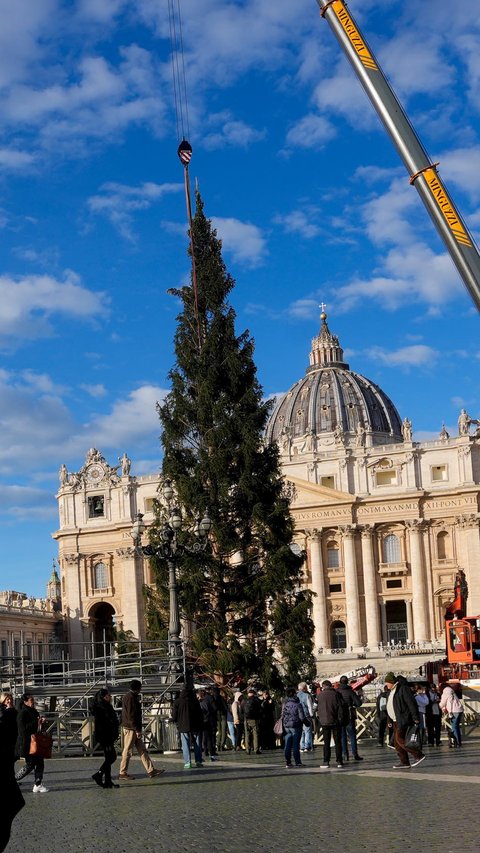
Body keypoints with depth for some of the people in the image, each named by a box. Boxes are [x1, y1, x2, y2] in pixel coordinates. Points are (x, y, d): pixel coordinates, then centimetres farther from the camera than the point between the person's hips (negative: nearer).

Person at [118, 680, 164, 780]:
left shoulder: (128, 696, 17)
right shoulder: (131, 698, -15)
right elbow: (131, 715, -21)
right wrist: (137, 730, -20)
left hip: (133, 729, 11)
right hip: (130, 729, -11)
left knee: (142, 750, 8)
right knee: (127, 751, -3)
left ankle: (151, 770, 9)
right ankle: (123, 773, 4)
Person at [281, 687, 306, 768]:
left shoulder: (284, 704, 0)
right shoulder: (298, 704, -13)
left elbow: (282, 715, 5)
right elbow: (302, 717, -13)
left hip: (286, 726, 4)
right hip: (296, 726, -4)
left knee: (287, 745, 8)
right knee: (295, 745, 1)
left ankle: (287, 762, 9)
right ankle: (297, 762, 3)